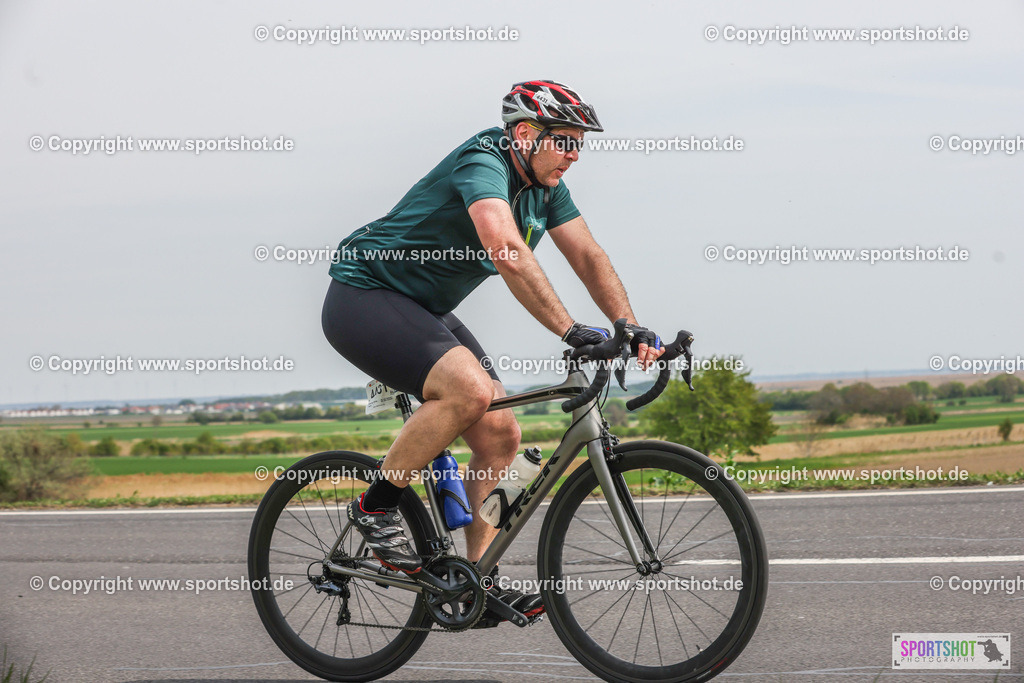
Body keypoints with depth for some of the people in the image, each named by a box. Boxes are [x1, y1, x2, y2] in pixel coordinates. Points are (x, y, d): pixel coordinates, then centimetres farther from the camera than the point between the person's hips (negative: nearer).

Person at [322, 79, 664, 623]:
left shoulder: (546, 187, 3)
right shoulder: (483, 164, -25)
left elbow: (588, 257, 2)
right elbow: (506, 248, -40)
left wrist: (633, 329, -12)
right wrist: (568, 329, -45)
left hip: (424, 311, 9)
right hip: (363, 297, -9)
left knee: (500, 435, -3)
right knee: (470, 389, -31)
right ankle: (376, 508, -14)